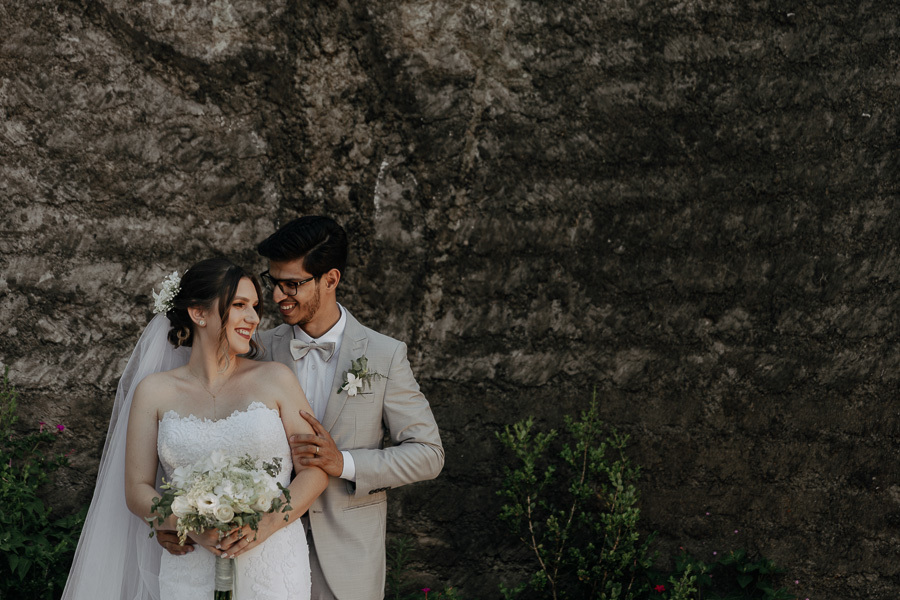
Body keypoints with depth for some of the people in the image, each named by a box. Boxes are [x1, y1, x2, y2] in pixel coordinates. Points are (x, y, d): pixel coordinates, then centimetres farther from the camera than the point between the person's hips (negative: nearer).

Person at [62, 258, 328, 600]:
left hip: (271, 565, 0)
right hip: (188, 571, 0)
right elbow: (137, 489, 3)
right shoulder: (154, 391, 4)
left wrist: (267, 524, -15)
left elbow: (316, 468, 0)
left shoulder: (275, 379, 2)